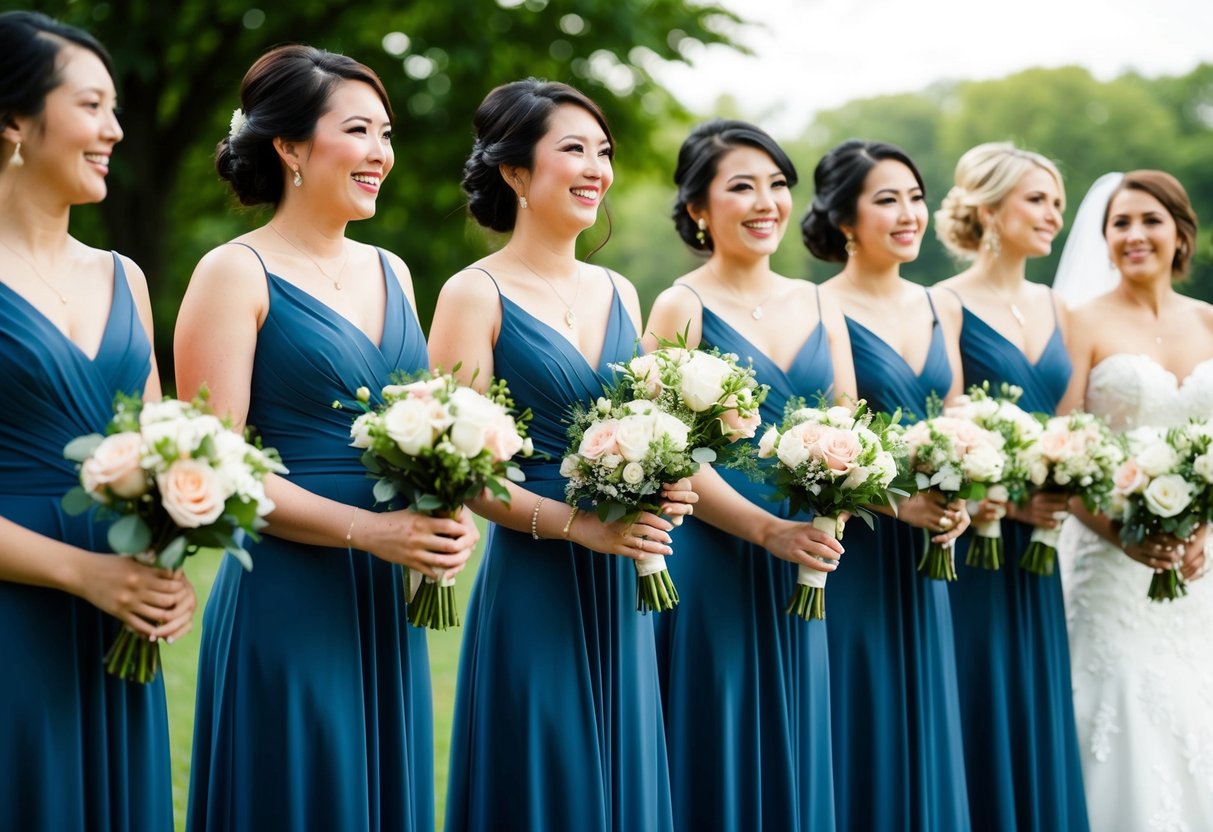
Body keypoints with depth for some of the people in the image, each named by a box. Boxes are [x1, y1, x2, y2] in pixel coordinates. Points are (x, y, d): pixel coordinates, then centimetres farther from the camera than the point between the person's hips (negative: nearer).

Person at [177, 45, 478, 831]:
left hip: (390, 602, 6)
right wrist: (366, 530, -19)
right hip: (286, 599, -6)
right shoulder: (236, 274, -6)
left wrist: (450, 514, -1)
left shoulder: (389, 272, 13)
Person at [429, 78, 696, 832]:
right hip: (531, 580, -6)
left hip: (619, 583, 6)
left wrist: (663, 490, -2)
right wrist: (574, 523, -19)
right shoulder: (477, 295, -7)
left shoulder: (618, 293, 11)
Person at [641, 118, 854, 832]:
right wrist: (771, 531, -19)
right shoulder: (683, 308, -5)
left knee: (793, 751, 11)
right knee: (719, 754, 1)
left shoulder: (819, 306, 11)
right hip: (711, 565, -5)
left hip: (801, 573, 5)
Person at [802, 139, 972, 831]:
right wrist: (896, 500, -20)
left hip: (923, 559, 6)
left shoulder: (942, 309, 10)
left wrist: (959, 499, -3)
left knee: (921, 731, 12)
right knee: (860, 732, 1)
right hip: (851, 553, -6)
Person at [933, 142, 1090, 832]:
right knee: (982, 717, -1)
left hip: (1037, 550, 6)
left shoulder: (1054, 310, 12)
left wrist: (1064, 492, -1)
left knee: (1038, 718, 11)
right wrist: (1006, 501, -19)